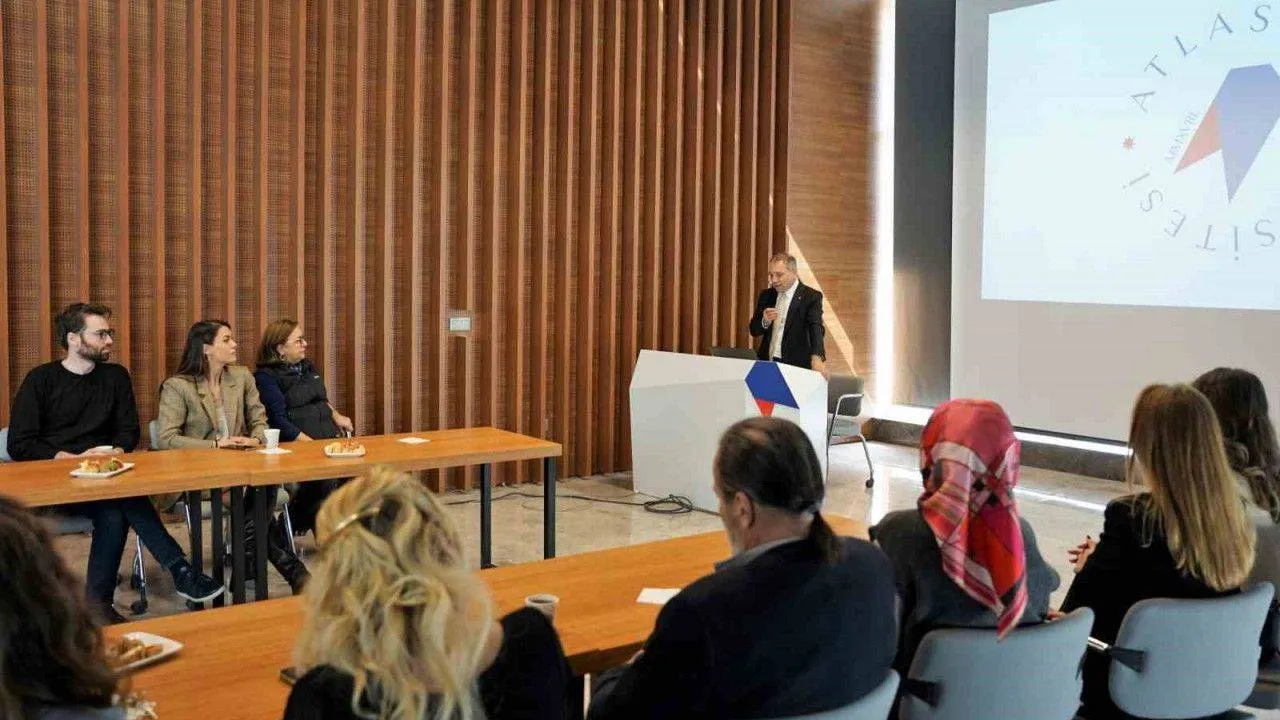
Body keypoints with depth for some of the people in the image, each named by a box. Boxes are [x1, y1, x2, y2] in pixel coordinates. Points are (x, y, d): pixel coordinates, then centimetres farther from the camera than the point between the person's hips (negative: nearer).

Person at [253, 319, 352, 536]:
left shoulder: (309, 368, 21)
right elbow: (279, 420, -11)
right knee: (325, 477, -33)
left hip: (328, 439, 7)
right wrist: (310, 443, -21)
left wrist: (336, 416, 14)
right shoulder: (266, 376, -2)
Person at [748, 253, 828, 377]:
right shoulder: (766, 295, 11)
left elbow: (816, 328, -16)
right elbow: (754, 331, 13)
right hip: (766, 363, 4)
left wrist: (817, 358, -33)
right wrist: (765, 322, -9)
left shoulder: (811, 297, -4)